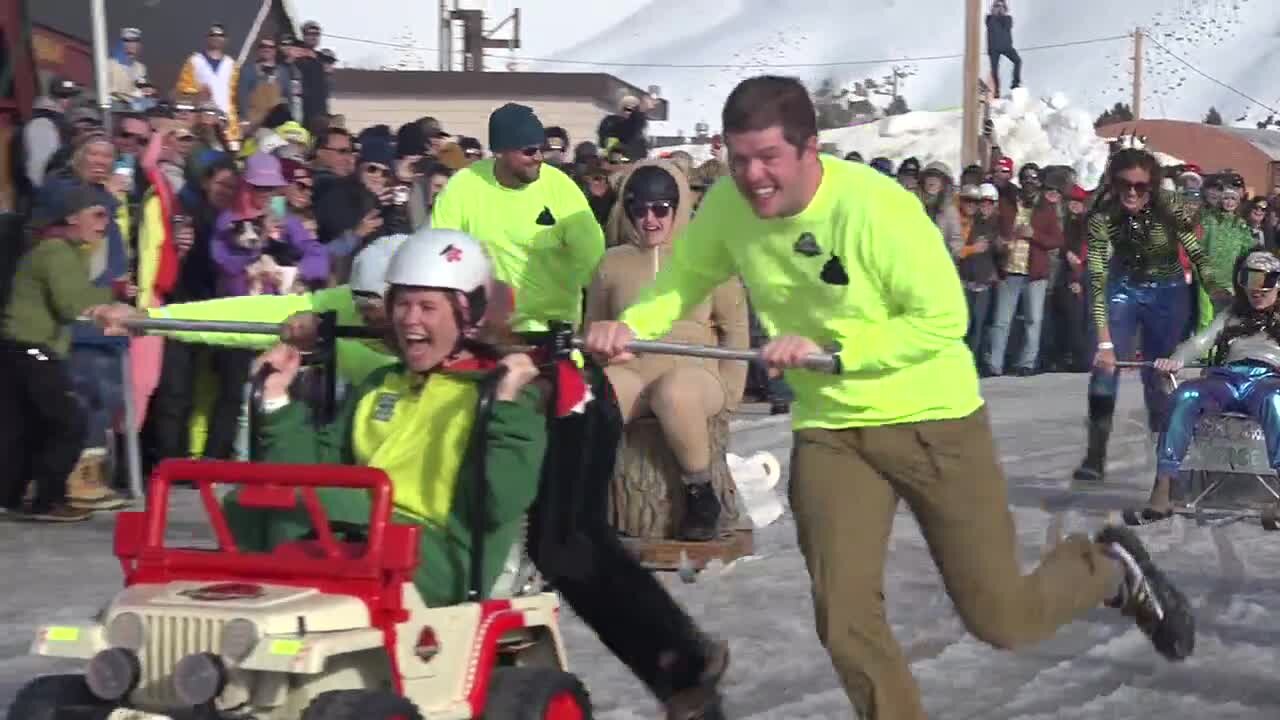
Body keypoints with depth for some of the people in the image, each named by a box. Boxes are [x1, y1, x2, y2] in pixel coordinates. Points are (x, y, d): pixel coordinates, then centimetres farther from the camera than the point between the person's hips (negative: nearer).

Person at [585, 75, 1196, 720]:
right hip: (829, 430, 4)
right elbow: (680, 283, 1)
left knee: (1001, 621, 5)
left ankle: (1109, 567, 36)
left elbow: (943, 319, -22)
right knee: (844, 623, -6)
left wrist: (826, 347, -29)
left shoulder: (875, 206, -26)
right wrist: (629, 325, -19)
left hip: (932, 420, -4)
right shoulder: (727, 206, -12)